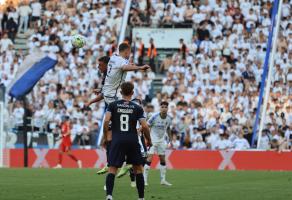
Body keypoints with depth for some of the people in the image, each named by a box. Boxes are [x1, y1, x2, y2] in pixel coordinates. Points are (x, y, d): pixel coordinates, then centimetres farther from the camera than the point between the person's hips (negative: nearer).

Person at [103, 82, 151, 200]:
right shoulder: (137, 108, 4)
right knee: (138, 169, 15)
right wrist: (149, 140, 13)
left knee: (112, 169, -3)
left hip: (117, 141, -1)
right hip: (133, 141, 1)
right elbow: (145, 126, -3)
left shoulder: (113, 105, 4)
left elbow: (106, 121, -9)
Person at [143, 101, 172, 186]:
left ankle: (163, 180, 17)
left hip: (162, 141, 5)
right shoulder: (155, 117, -18)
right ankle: (144, 179, -12)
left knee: (162, 159, 8)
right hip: (153, 140, -5)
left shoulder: (168, 118, -2)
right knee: (150, 158, -14)